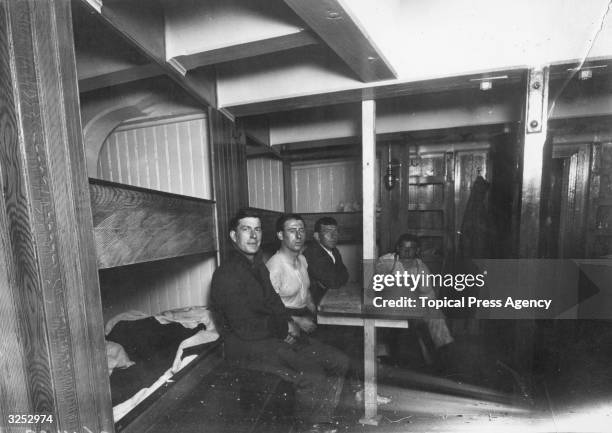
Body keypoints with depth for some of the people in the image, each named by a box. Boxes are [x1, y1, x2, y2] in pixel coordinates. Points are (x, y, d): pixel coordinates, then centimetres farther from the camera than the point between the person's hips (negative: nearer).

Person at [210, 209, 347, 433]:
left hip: (273, 336, 9)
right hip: (248, 346, -8)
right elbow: (245, 328, -23)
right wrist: (284, 328, -11)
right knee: (313, 375, -21)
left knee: (337, 363, -2)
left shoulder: (258, 266, 11)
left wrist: (289, 325, -3)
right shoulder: (227, 274, -20)